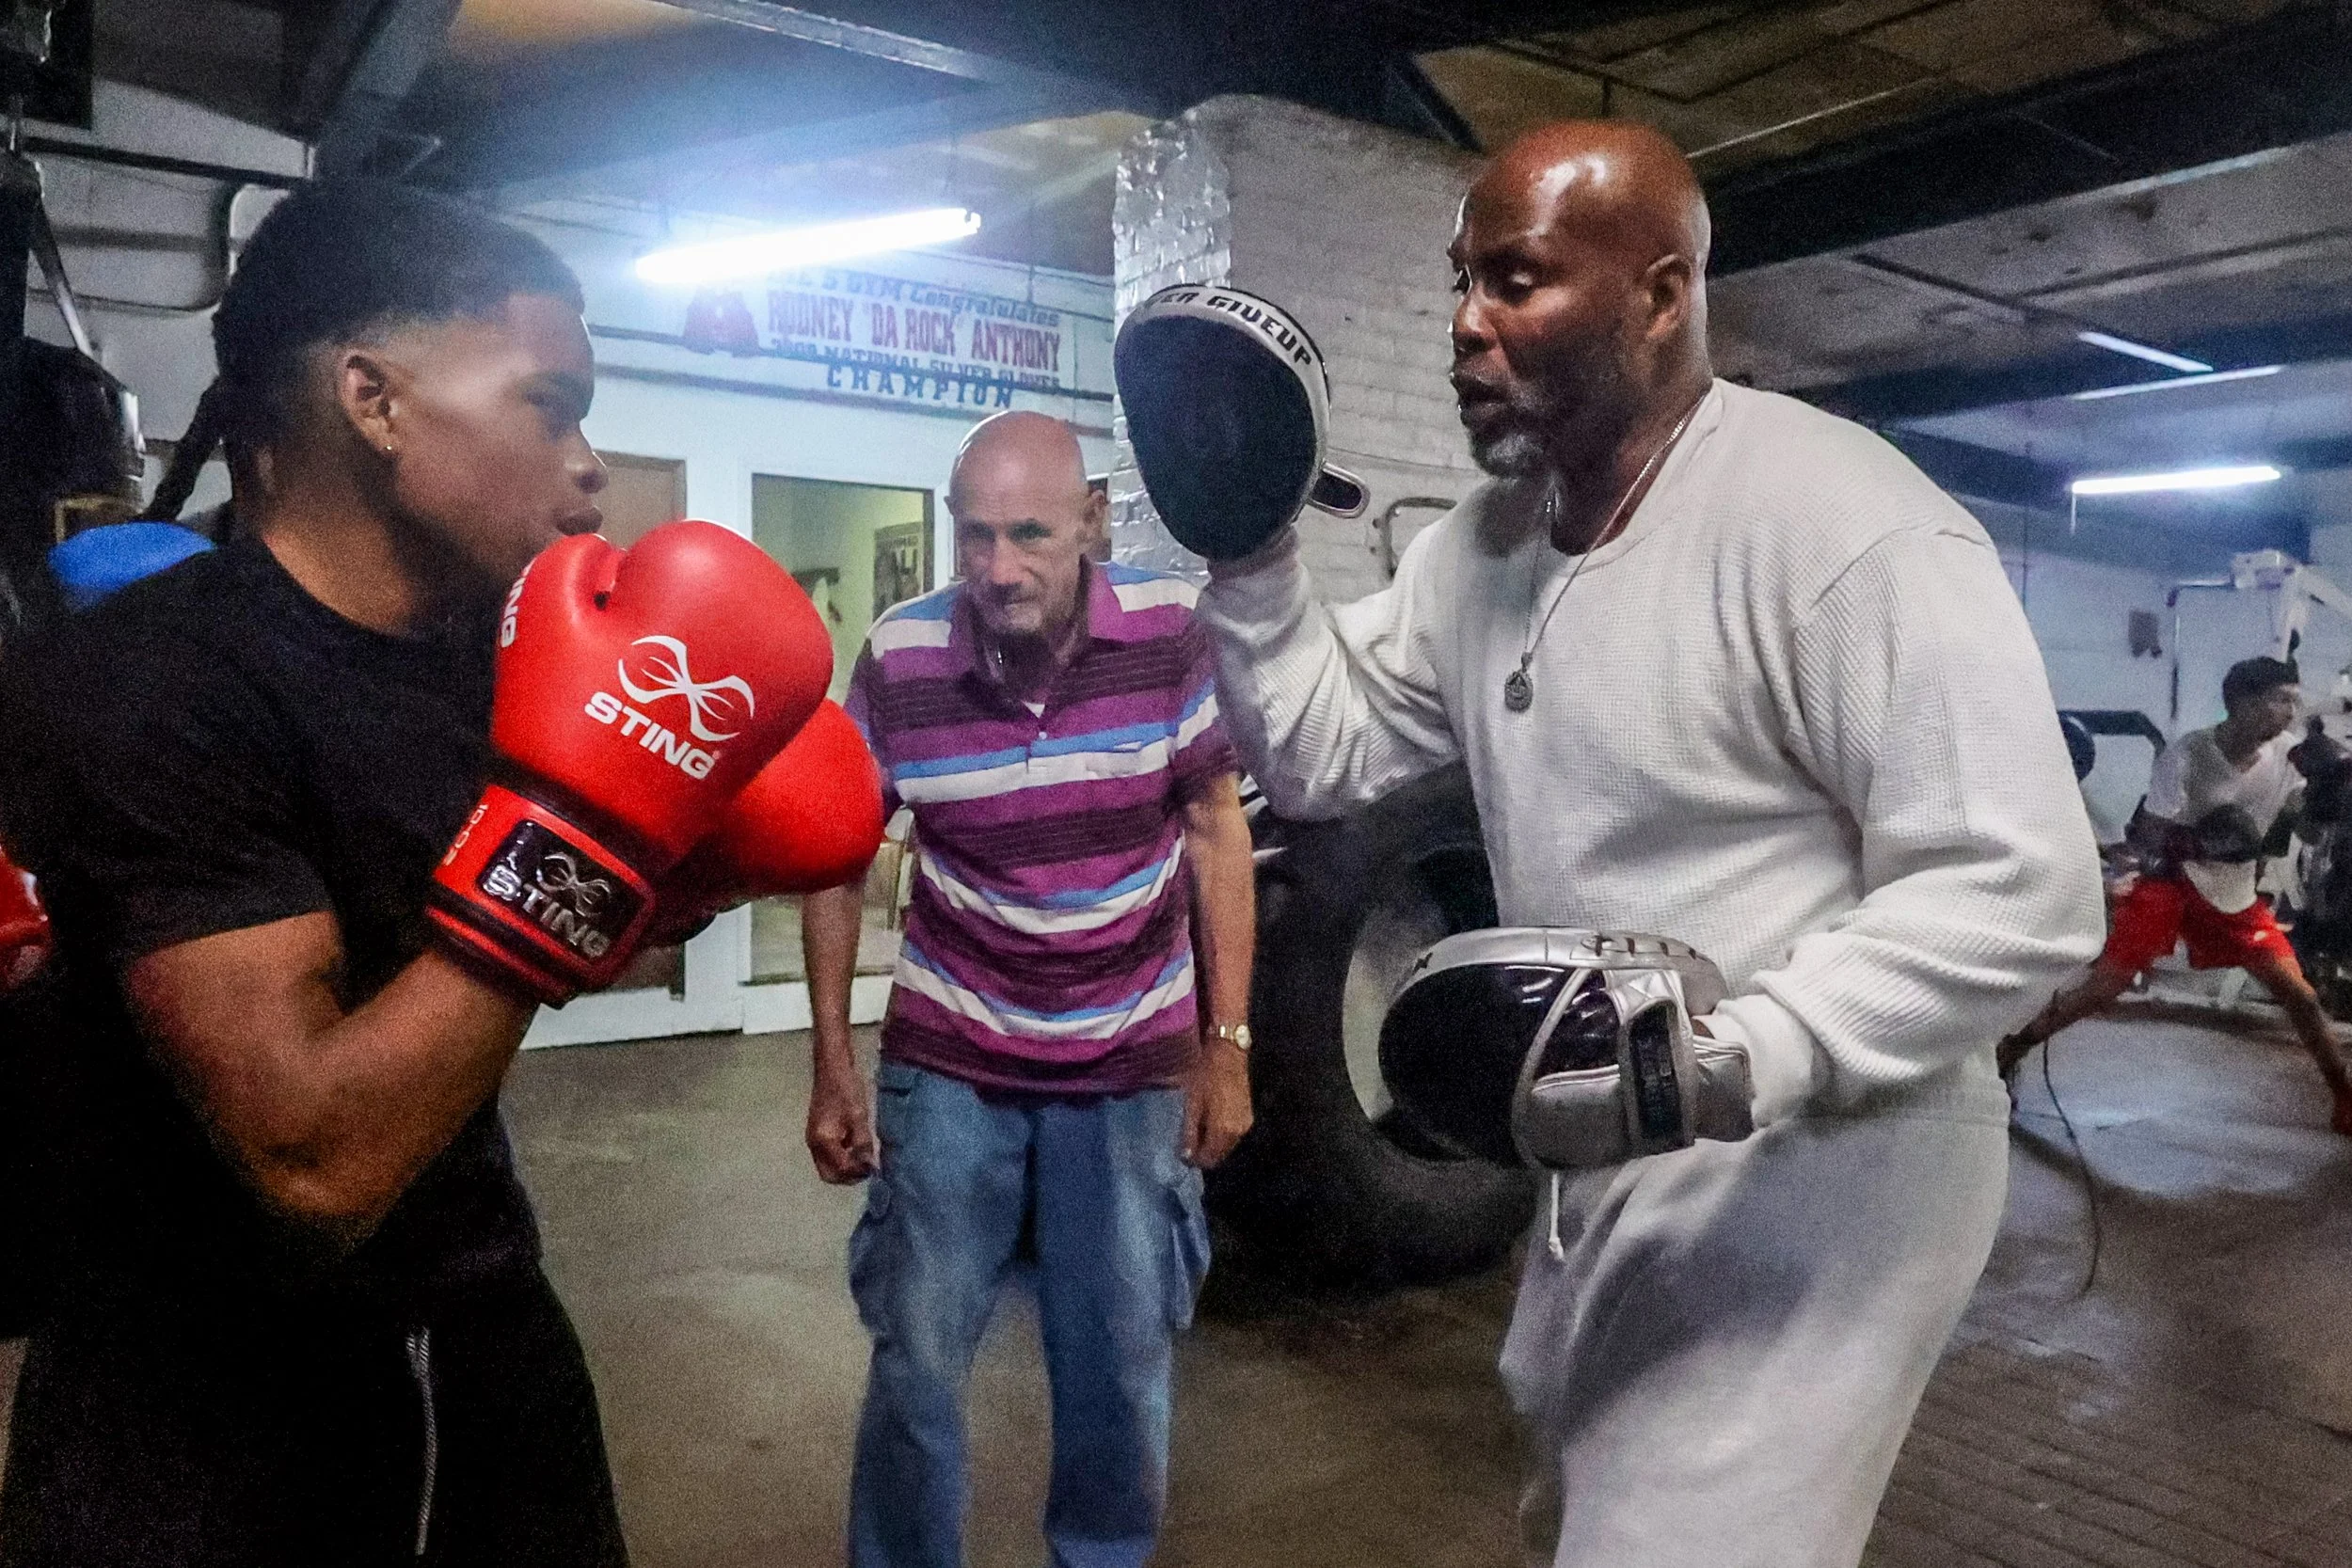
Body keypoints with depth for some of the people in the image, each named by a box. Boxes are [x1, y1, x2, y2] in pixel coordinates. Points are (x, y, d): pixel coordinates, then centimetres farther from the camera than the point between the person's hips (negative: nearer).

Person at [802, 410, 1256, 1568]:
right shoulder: (897, 662, -13)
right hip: (949, 1063, 0)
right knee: (914, 1364, 10)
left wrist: (1226, 1044, -6)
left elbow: (1215, 832, -4)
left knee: (1124, 1373, 13)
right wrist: (832, 1066, -1)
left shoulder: (1170, 634, -14)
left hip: (1133, 1066, 0)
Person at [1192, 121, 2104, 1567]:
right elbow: (1323, 757, 5)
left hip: (1809, 1182, -8)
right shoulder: (1484, 541, 3)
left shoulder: (1841, 523, -23)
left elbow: (2019, 887, -25)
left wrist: (1732, 1055, -37)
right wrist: (1251, 555, -9)